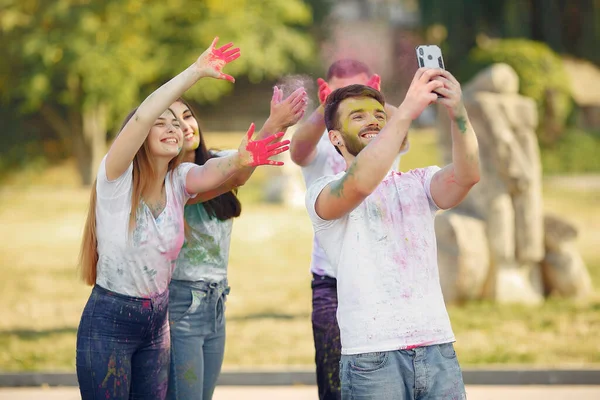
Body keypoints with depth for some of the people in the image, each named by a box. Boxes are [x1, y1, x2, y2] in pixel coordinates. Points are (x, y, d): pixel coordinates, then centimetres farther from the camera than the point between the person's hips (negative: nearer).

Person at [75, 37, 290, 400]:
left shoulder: (179, 180, 2)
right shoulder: (117, 179, -13)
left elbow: (211, 173, -21)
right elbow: (141, 117, -29)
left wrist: (240, 161, -43)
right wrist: (196, 72, -29)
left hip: (156, 321, 6)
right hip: (109, 321, -5)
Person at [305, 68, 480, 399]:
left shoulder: (418, 184, 13)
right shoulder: (323, 193, 2)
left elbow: (467, 175, -8)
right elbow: (360, 184, -22)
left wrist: (458, 112, -26)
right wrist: (407, 110, -28)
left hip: (438, 349, 4)